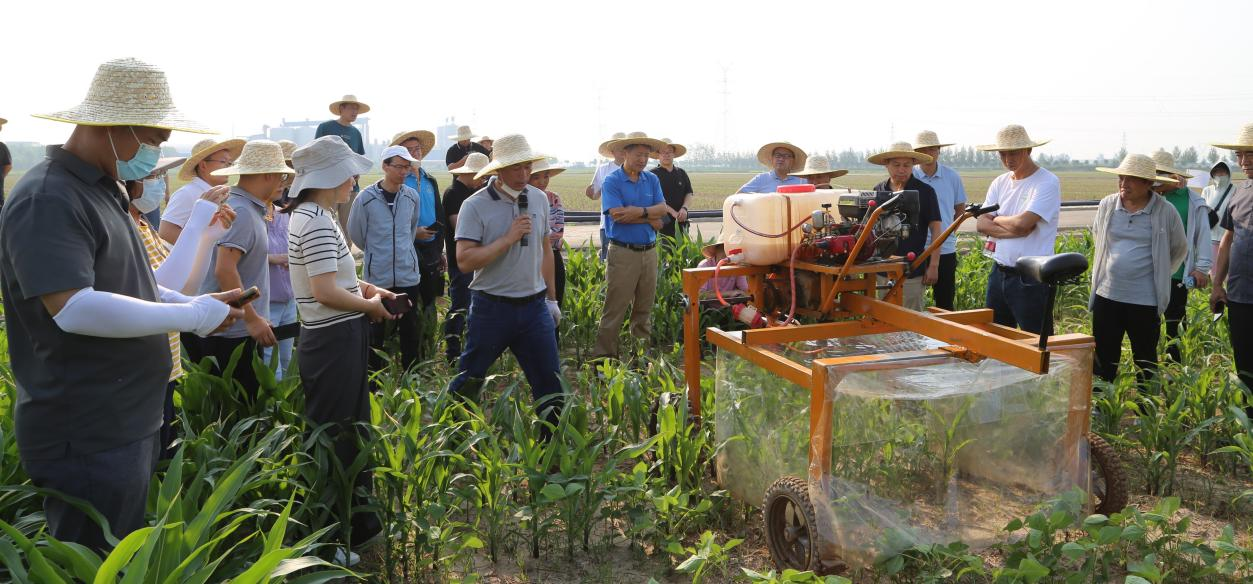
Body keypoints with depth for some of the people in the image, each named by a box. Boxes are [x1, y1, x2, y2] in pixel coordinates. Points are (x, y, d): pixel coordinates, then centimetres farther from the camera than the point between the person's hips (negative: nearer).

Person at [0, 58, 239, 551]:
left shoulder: (103, 190, 14)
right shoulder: (48, 199, -19)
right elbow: (73, 308, -29)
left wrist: (197, 304, 6)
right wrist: (192, 317, -21)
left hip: (130, 423, 10)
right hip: (88, 440, -10)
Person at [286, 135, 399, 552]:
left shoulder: (306, 214, 11)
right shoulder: (319, 222, -20)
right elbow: (326, 292, -25)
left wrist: (366, 287, 9)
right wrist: (371, 306, -10)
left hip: (327, 338, 10)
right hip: (336, 341, -10)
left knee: (351, 430, 19)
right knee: (334, 439, 1)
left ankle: (359, 523, 33)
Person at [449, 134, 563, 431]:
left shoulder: (539, 199, 5)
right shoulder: (475, 206, -11)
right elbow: (465, 260, -19)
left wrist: (551, 298, 17)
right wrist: (508, 238, -22)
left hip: (534, 306, 4)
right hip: (492, 308, -4)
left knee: (550, 382, 5)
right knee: (468, 382, 11)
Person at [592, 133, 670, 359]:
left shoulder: (652, 180, 10)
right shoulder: (612, 181, -6)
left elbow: (663, 209, 0)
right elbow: (617, 214, -18)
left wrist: (639, 211, -16)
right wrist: (651, 218, -10)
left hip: (649, 251, 5)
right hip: (623, 252, -5)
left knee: (645, 308, 13)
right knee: (615, 309, -4)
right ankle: (603, 355, 3)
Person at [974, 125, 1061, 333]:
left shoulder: (1048, 182, -10)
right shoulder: (999, 183, 10)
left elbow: (1022, 223, -21)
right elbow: (981, 224, 1)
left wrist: (996, 219, -2)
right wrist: (1015, 229, -12)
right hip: (999, 273, 6)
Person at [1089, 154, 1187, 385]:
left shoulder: (1165, 212, -6)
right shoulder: (1107, 205, 1)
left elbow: (1179, 249, 9)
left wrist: (1157, 274, 10)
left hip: (1145, 301, -2)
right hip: (1106, 296, 3)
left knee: (1145, 361, 11)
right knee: (1103, 359, 8)